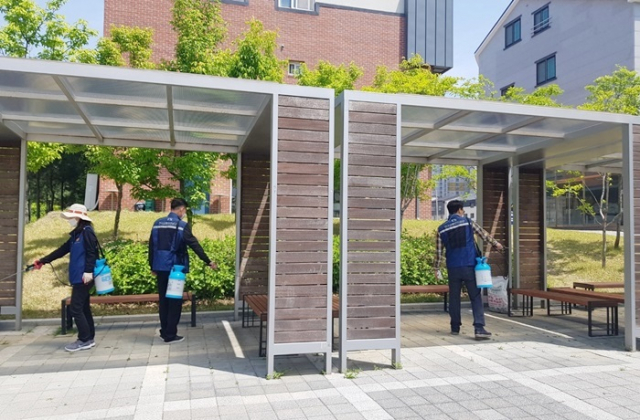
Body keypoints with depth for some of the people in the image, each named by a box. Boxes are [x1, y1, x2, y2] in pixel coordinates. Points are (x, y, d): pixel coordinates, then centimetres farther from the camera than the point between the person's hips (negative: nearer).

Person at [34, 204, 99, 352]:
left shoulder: (87, 231, -11)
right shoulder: (76, 234, 18)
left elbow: (91, 253, -18)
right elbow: (62, 250, 22)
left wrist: (88, 271, -24)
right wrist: (43, 261, 24)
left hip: (83, 277, -10)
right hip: (78, 277, 10)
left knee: (75, 308, -7)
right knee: (83, 308, 12)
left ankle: (85, 340, 0)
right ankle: (89, 338, 19)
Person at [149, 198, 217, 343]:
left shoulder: (158, 223, 7)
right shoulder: (182, 225, -11)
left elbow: (151, 247, 11)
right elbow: (195, 245, -14)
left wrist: (152, 267, 19)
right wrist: (208, 262, -9)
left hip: (160, 267, 6)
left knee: (163, 300, 15)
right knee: (175, 300, 2)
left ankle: (164, 332, 23)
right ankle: (170, 335, 6)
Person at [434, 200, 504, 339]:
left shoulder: (442, 229, 5)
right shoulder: (468, 222, 0)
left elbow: (438, 251, 6)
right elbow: (484, 234, 11)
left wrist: (436, 268, 14)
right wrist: (496, 243, 27)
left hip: (453, 268, 2)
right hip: (469, 266, -2)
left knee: (454, 297, 13)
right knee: (476, 297, 1)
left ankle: (455, 327, 19)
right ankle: (479, 328, -8)